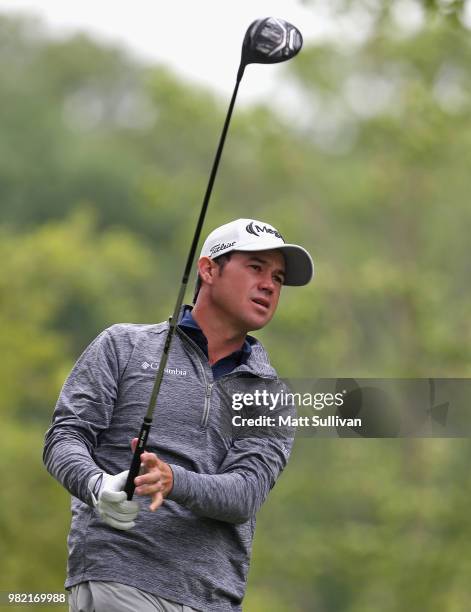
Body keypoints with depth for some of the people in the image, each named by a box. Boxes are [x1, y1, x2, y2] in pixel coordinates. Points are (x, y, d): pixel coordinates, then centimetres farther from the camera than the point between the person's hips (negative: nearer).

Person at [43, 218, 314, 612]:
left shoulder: (272, 396, 15)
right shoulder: (123, 346, 12)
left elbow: (245, 494, -1)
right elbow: (65, 436, 4)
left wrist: (173, 481, -22)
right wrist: (99, 485, -19)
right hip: (116, 576, -3)